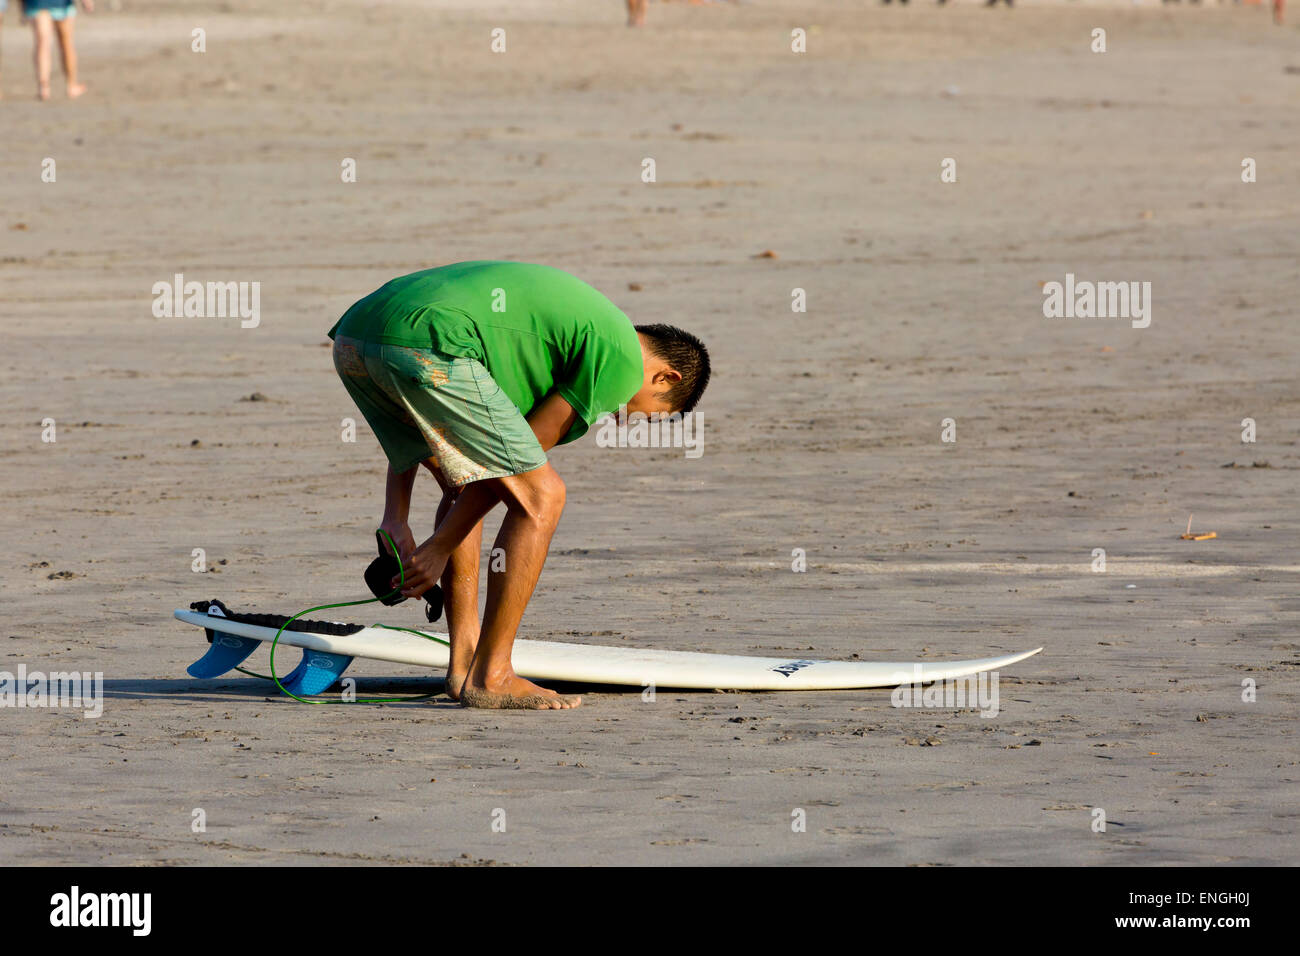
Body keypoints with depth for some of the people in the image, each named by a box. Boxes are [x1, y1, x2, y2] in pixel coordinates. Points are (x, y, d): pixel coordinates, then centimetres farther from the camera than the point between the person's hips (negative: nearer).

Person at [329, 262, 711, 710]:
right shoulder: (623, 358, 9)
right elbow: (520, 459, 8)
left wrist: (395, 520, 24)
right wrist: (439, 548, 14)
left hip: (353, 337, 9)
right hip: (425, 345, -9)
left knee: (464, 488, 26)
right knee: (540, 497, 2)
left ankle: (464, 663, 24)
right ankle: (490, 677, 3)